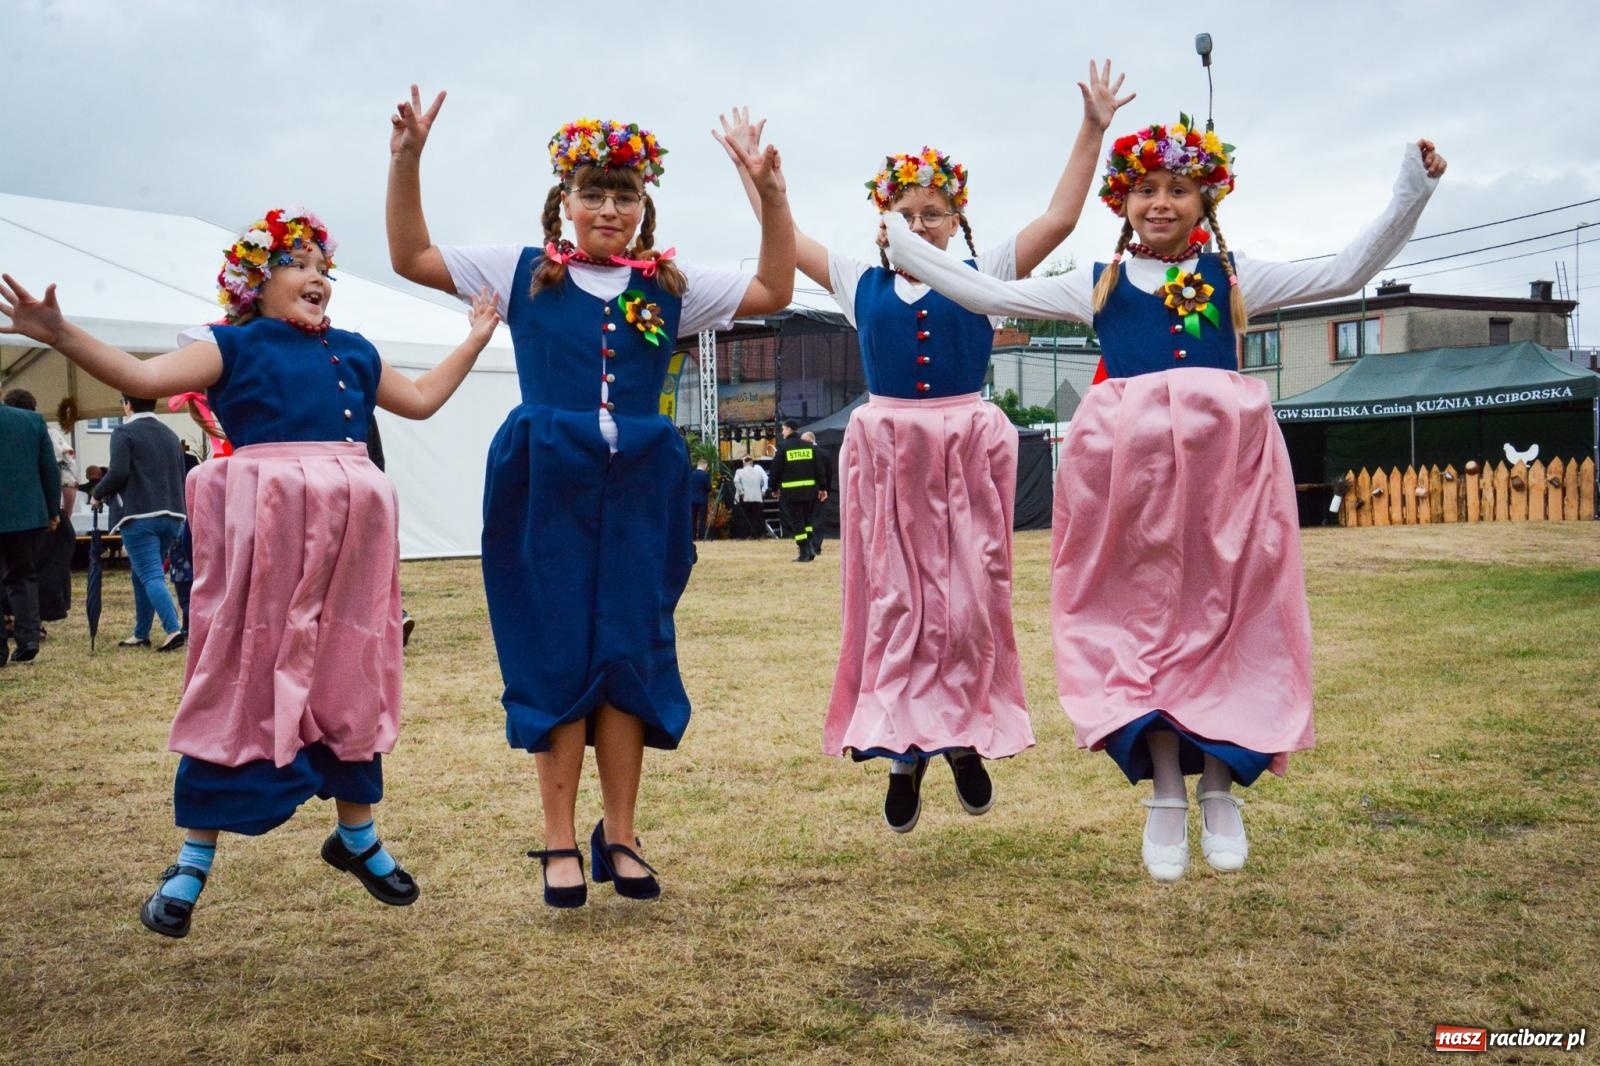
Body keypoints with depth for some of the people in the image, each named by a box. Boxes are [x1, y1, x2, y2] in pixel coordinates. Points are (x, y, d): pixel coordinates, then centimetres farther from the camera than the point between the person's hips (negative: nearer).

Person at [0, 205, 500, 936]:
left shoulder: (353, 352, 17)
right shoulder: (235, 347, 1)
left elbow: (422, 399, 29)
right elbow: (144, 377, -10)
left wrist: (476, 339, 32)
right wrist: (61, 336, -22)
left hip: (350, 534, 5)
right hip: (265, 533, -5)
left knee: (352, 680, 11)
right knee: (242, 683, -3)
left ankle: (356, 836, 27)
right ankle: (193, 861, 7)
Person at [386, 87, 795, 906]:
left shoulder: (671, 286, 10)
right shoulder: (524, 273, 6)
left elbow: (773, 292, 11)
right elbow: (411, 258, 6)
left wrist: (771, 198, 1)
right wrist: (406, 163, -4)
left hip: (639, 483, 2)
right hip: (547, 480, -2)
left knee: (630, 653, 5)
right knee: (555, 655, 1)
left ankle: (619, 834, 16)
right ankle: (559, 842, 9)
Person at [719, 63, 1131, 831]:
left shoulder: (983, 274, 5)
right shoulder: (860, 282, 9)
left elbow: (1058, 220, -1)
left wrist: (1092, 131, -6)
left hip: (967, 447, -1)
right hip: (885, 450, 1)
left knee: (968, 601, 2)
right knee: (891, 603, 3)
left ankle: (966, 740, 17)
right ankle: (904, 752, 12)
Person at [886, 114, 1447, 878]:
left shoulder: (1235, 278, 15)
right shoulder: (1097, 286, 16)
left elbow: (1348, 272, 14)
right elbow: (986, 295, 17)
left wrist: (1410, 193, 7)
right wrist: (902, 243, 18)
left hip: (1223, 455, 0)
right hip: (1126, 456, 0)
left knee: (1222, 613, 1)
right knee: (1142, 612, 1)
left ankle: (1218, 790, 11)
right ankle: (1165, 797, 8)